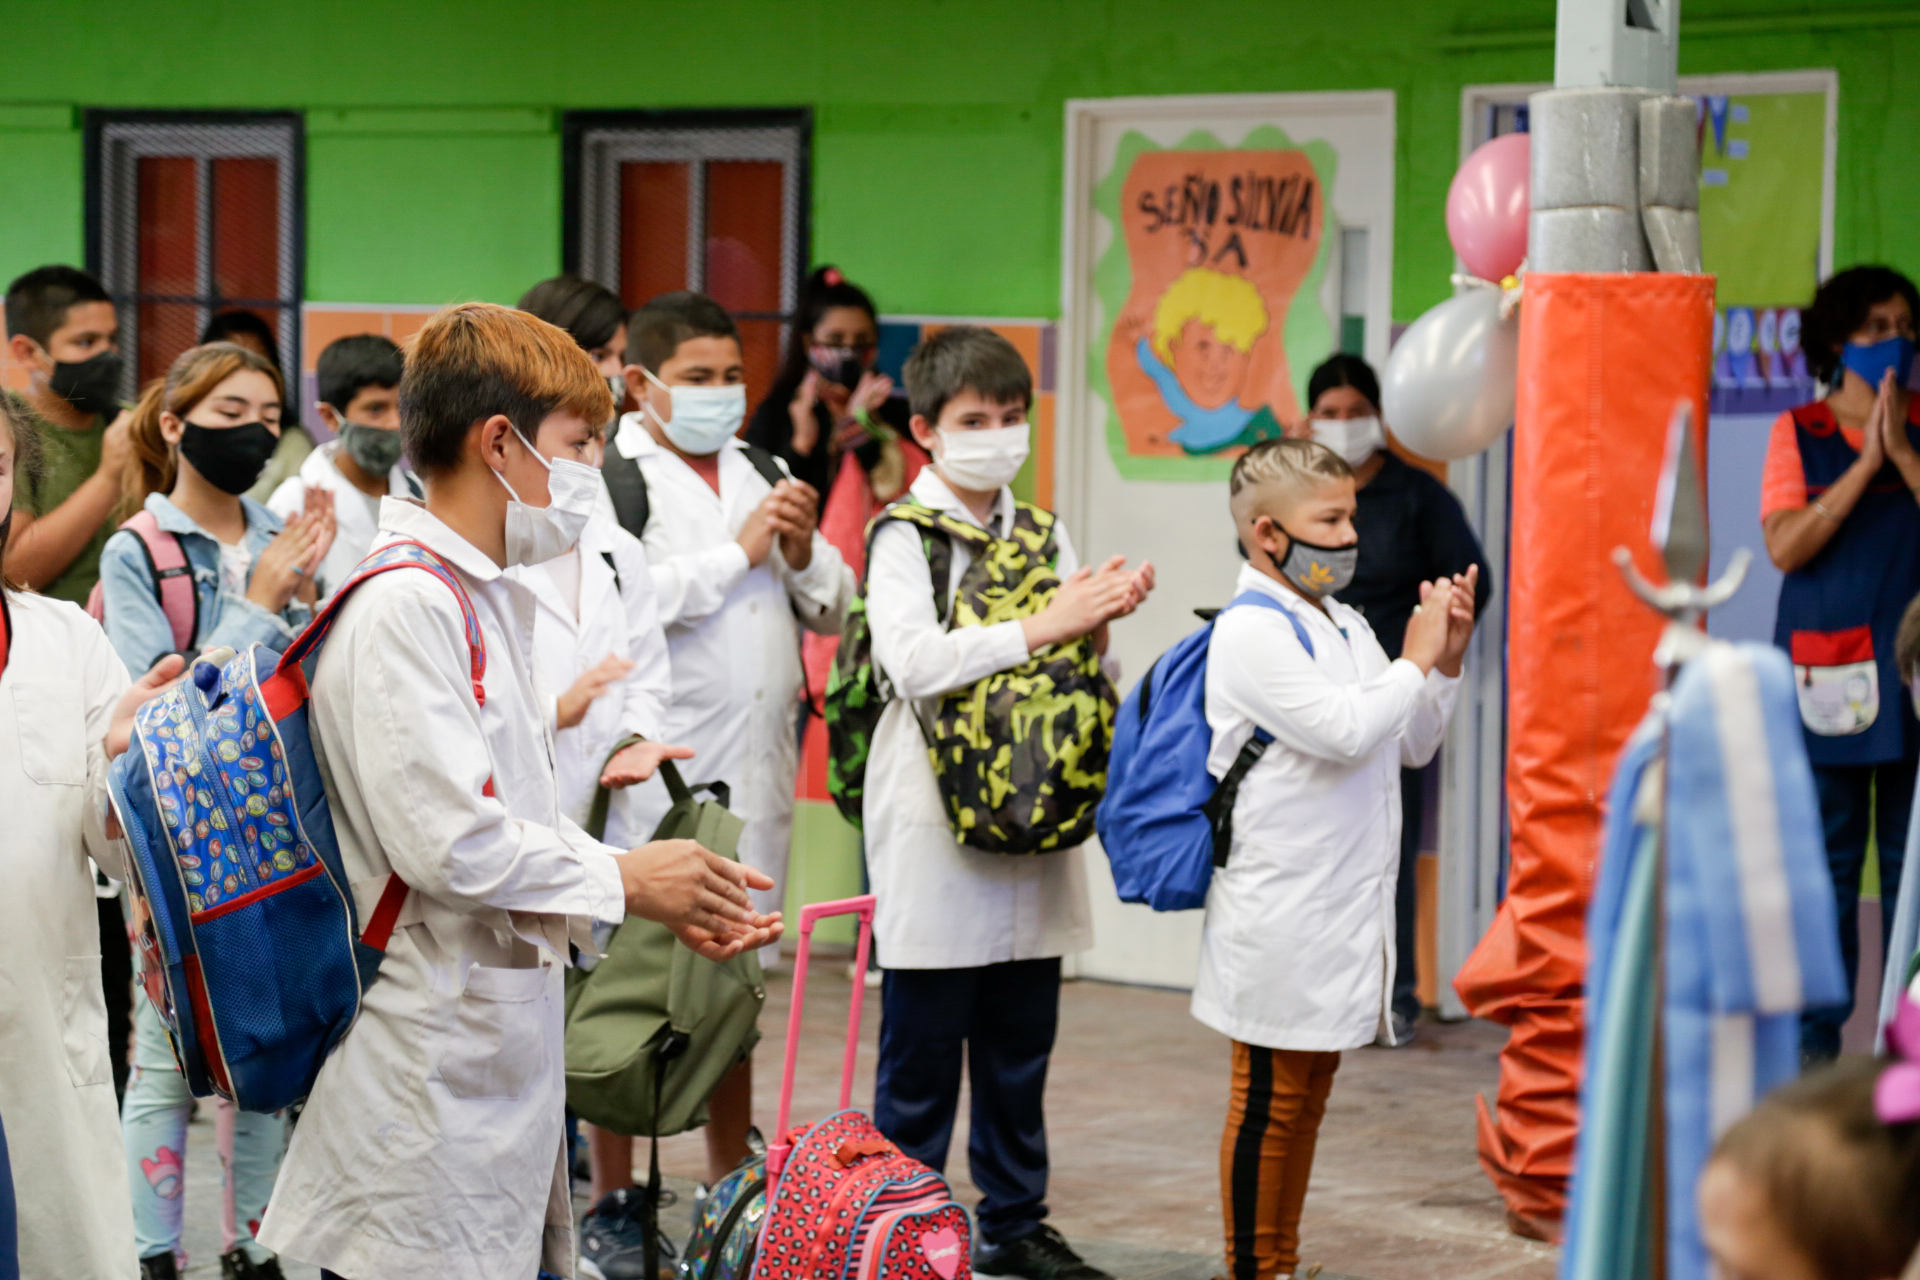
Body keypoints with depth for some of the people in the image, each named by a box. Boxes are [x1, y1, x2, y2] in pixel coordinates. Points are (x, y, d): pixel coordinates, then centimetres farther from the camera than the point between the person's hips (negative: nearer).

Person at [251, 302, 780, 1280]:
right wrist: (626, 880, -9)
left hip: (506, 1041, 10)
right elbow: (447, 841, -22)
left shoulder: (489, 602, 17)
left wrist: (672, 905, 8)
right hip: (433, 1056, -10)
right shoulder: (401, 607, -15)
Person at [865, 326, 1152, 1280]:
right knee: (923, 1042, 0)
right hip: (933, 826, -6)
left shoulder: (1042, 536, 13)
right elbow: (916, 663, -20)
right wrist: (1042, 626, -21)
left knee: (1020, 1041, 13)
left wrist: (1102, 619, -4)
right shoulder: (903, 537, -5)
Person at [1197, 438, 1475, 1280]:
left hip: (1341, 906, 9)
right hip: (1279, 908, -9)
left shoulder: (1345, 627, 13)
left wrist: (1446, 661, 5)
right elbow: (1344, 730, -23)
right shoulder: (1252, 632, -13)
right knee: (1271, 1093, -1)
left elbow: (1413, 745, 19)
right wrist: (1414, 661, -11)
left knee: (1311, 1085, 14)